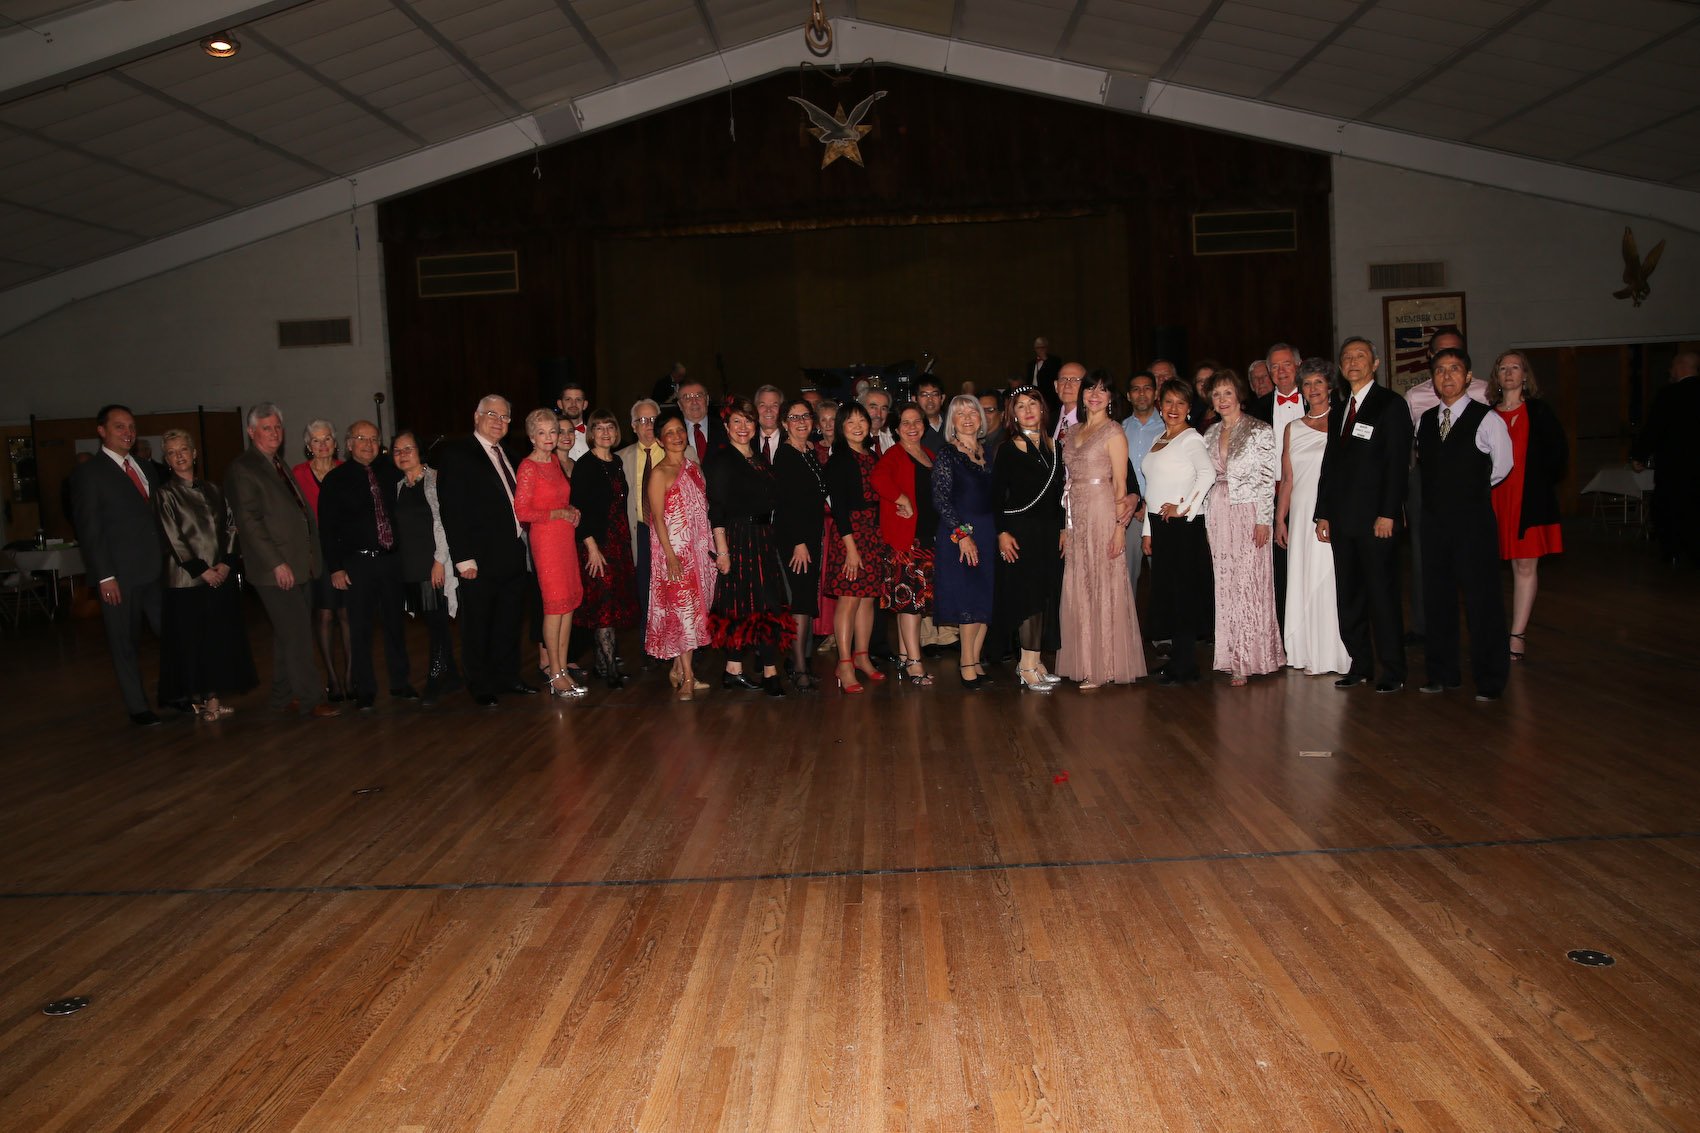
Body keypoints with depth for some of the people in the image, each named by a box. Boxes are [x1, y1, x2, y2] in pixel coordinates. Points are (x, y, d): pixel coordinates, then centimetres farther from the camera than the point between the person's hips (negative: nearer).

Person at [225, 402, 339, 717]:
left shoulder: (279, 466, 19)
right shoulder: (242, 469, -8)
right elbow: (248, 521, -14)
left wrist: (312, 556, 12)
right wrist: (277, 564, -18)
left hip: (300, 565, 8)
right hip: (277, 569, -8)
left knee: (289, 635, 13)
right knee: (297, 635, -6)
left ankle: (283, 697, 21)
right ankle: (312, 699, 0)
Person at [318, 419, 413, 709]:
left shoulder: (389, 471, 7)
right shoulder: (336, 479, -2)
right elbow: (327, 528, -4)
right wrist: (335, 568, -9)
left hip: (391, 559, 3)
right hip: (358, 563, -3)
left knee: (395, 623, 11)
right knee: (361, 628, 3)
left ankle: (400, 683, 23)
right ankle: (364, 690, 14)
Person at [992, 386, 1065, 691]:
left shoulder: (1053, 448, 12)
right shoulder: (1007, 450, -3)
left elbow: (1059, 494, 15)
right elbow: (997, 496, -6)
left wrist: (1062, 529, 9)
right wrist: (1002, 533, -13)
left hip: (1050, 532, 5)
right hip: (1020, 531, -5)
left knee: (1047, 597, 5)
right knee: (1027, 596, -7)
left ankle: (1033, 661, 12)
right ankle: (1028, 666, -2)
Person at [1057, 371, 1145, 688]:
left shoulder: (1114, 432, -4)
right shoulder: (1073, 432, 15)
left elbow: (1121, 484, -8)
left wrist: (1119, 526, -15)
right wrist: (1064, 526, 11)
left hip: (1102, 514, -7)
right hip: (1075, 517, 7)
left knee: (1104, 587, -3)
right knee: (1079, 589, 7)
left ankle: (1106, 666, 4)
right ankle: (1085, 664, 15)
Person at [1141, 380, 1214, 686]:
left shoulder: (1191, 438, -7)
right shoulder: (1157, 441, 18)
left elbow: (1208, 473, -25)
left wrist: (1184, 506, -19)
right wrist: (1147, 530, 16)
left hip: (1183, 526, -8)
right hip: (1159, 526, 8)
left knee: (1183, 593, -4)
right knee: (1165, 592, 10)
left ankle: (1184, 667, 1)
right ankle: (1177, 659, 18)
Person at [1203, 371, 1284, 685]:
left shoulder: (1260, 431, -4)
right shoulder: (1210, 435, 12)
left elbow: (1267, 479, -7)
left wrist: (1264, 520, -13)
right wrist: (1209, 517, 10)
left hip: (1249, 514, -5)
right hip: (1218, 515, 5)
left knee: (1249, 583, -6)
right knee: (1226, 585, 5)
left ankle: (1250, 658, -1)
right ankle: (1233, 657, 11)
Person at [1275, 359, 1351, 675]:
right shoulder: (1293, 429, 13)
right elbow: (1287, 479, 13)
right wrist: (1280, 519, 7)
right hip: (1302, 515, 3)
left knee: (1336, 581, -3)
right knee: (1305, 581, 3)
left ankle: (1338, 655, 4)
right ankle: (1313, 655, 9)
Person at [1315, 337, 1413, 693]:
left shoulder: (1390, 404, -3)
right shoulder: (1338, 411, 17)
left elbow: (1398, 463, -10)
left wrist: (1387, 513, -16)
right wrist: (1323, 513, 12)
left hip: (1375, 518, -6)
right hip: (1342, 519, 7)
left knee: (1382, 596, -2)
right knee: (1348, 597, 8)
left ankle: (1393, 671, 7)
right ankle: (1360, 665, 17)